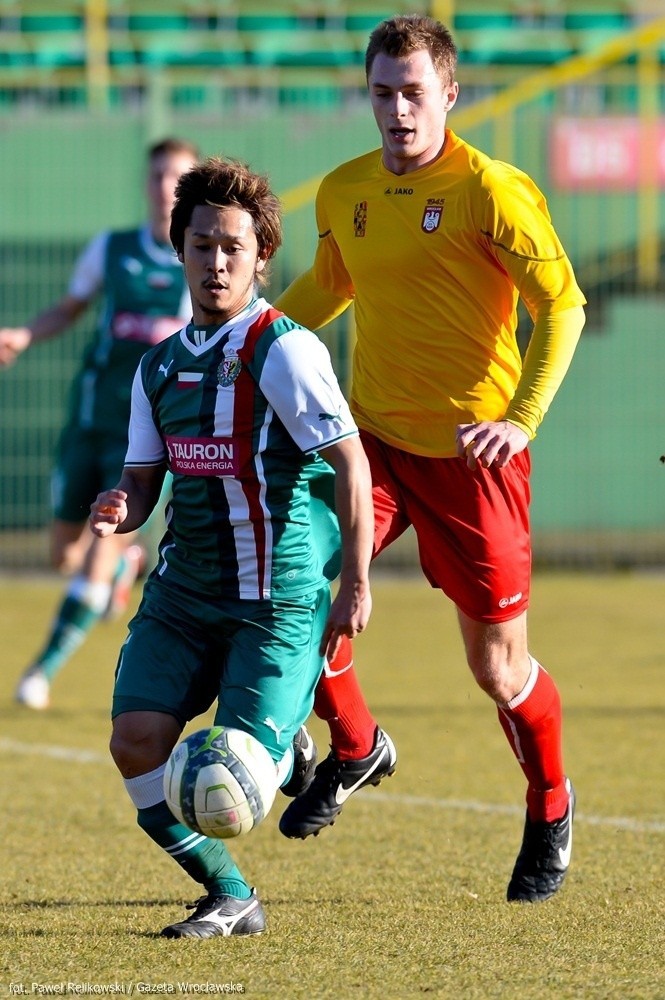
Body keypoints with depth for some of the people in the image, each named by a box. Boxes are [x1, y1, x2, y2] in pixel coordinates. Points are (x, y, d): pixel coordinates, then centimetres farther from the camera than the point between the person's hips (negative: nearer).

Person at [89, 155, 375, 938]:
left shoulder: (284, 351, -12)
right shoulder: (161, 367, 11)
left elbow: (350, 463, -14)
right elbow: (144, 478, 16)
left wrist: (355, 587, -16)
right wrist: (120, 509, -9)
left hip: (280, 597, -6)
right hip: (183, 590, 6)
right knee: (136, 742, -11)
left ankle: (290, 751, 21)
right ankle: (230, 897, 5)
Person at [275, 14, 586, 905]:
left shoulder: (489, 189, -11)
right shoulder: (344, 191, 6)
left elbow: (562, 304, -14)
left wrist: (522, 419, -25)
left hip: (469, 449, -4)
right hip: (371, 431, 5)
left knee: (497, 662, 3)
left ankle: (550, 807, 30)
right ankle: (351, 745, 9)